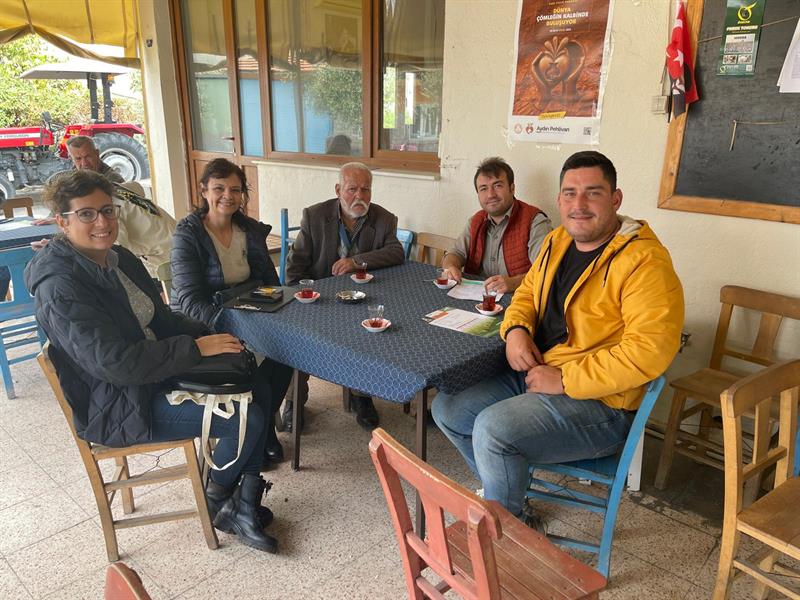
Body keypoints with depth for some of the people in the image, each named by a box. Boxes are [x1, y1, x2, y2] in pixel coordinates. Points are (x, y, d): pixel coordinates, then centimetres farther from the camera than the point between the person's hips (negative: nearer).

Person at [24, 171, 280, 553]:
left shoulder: (120, 259, 6)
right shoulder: (60, 286, -21)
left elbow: (162, 319, 14)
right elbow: (113, 363, -28)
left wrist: (208, 336, -4)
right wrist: (196, 348, -24)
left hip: (156, 375, 9)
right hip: (115, 408, -9)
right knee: (247, 420, -19)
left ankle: (245, 507, 7)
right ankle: (217, 505, 10)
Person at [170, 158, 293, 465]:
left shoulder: (252, 230, 6)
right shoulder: (188, 235, -11)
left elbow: (270, 281, 12)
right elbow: (190, 301, -19)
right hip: (202, 329, -5)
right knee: (253, 376, -27)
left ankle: (265, 426, 6)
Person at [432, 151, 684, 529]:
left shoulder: (644, 261, -19)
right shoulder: (557, 242, 8)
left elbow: (650, 350, -27)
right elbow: (528, 292, 21)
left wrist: (563, 379, -23)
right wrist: (515, 328, -3)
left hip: (599, 402, -8)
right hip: (533, 375, 9)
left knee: (492, 428, -27)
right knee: (446, 409, 3)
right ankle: (503, 491, 24)